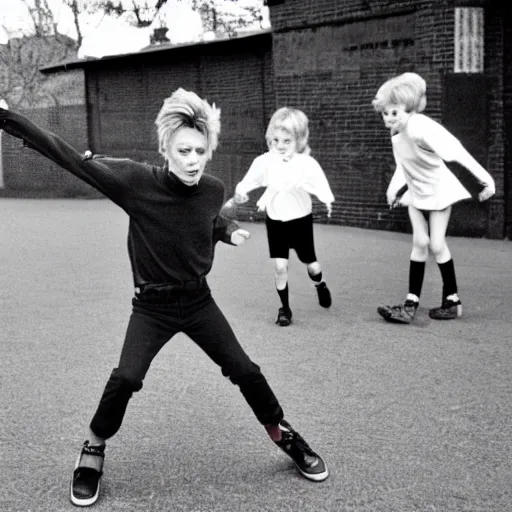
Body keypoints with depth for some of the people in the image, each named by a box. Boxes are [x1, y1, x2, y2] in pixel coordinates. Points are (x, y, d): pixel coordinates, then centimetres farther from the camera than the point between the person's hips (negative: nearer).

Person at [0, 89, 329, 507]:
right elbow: (71, 158, -23)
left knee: (245, 372, 4)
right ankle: (94, 451, 12)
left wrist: (230, 232, -9)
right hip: (151, 305, -2)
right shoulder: (137, 181, -21)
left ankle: (285, 437, 28)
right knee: (125, 379, -15)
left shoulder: (214, 190, -12)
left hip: (198, 300, 3)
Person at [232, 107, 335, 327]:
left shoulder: (307, 164, -19)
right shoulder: (264, 161, -12)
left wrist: (328, 202, -47)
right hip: (275, 220, 1)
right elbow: (248, 181, -7)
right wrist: (240, 192, -27)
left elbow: (320, 185, -28)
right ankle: (285, 307, 11)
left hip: (300, 220, -1)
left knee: (310, 264, 14)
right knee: (280, 266, -6)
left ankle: (321, 286, 48)